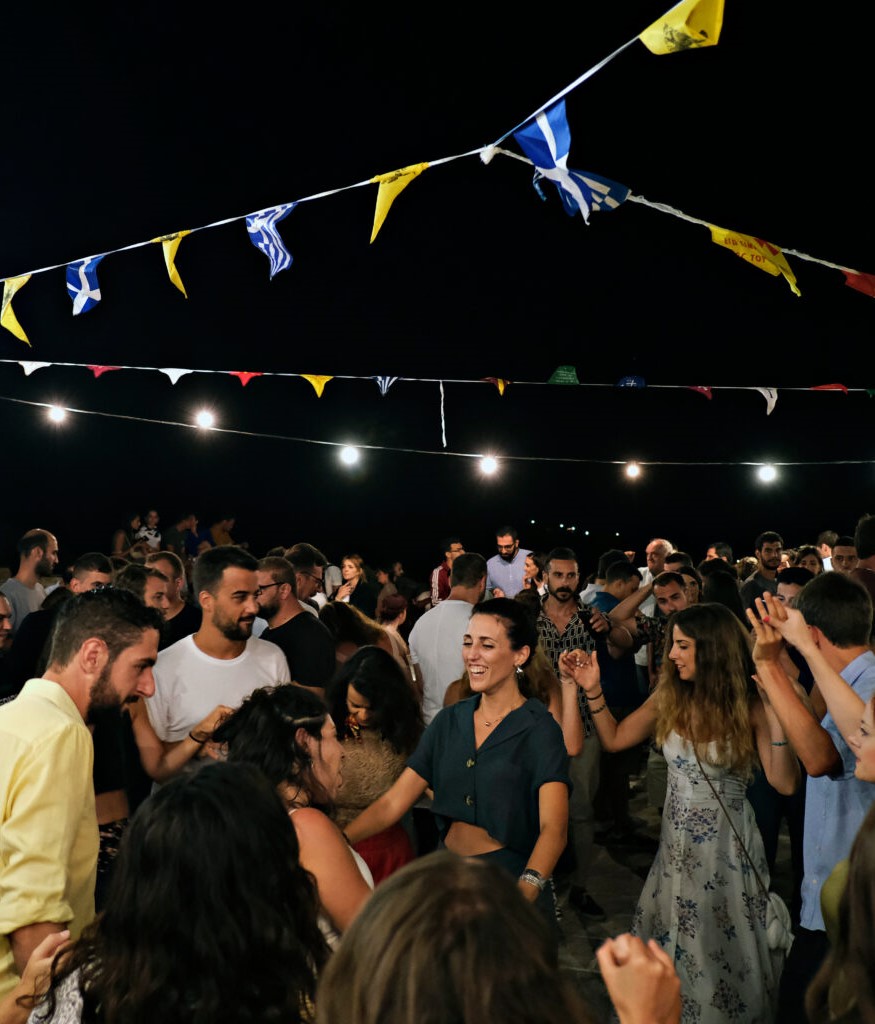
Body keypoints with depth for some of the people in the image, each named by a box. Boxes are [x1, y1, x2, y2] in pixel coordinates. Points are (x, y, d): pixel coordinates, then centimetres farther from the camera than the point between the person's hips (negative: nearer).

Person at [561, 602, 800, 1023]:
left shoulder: (749, 707, -13)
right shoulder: (669, 698, -3)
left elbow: (785, 783, -21)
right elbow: (614, 738, 7)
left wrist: (776, 719, -31)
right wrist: (592, 690, -4)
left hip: (727, 844, -4)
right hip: (677, 842, 4)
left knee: (723, 948, 10)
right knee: (670, 946, 15)